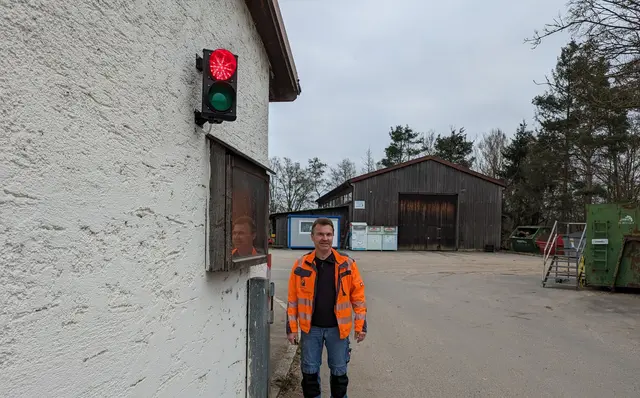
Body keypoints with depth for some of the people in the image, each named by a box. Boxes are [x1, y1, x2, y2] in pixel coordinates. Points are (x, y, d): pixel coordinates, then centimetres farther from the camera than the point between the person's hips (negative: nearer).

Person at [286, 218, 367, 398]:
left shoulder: (347, 264, -5)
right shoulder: (301, 265, -4)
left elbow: (358, 296, -1)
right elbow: (292, 299, 0)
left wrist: (360, 325, -3)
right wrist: (292, 327, -1)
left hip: (337, 328, 0)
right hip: (310, 328, 1)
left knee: (339, 371, 14)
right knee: (309, 371, 13)